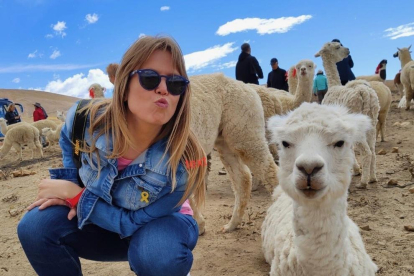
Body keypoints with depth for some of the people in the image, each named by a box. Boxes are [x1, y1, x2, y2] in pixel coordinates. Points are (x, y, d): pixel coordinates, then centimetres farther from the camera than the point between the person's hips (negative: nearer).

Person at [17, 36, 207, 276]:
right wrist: (69, 189, -11)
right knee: (35, 227, -20)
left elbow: (133, 223, -23)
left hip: (159, 224, -3)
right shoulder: (86, 118, -25)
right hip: (101, 217, 4)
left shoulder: (183, 162, -34)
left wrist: (76, 196, -24)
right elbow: (68, 142, 2)